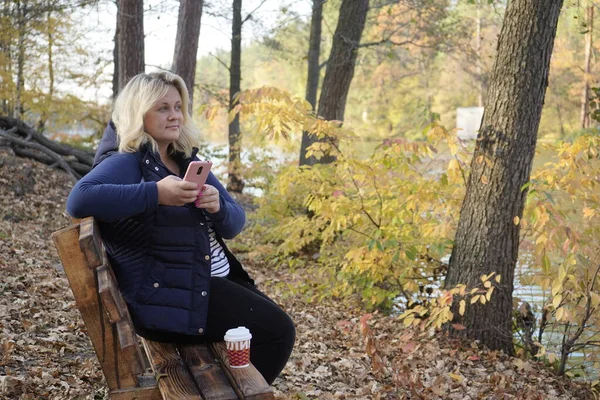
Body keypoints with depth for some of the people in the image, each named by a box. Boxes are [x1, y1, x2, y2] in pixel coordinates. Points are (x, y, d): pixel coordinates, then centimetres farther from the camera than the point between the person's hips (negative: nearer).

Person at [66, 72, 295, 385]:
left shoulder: (187, 160, 11)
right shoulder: (127, 162, -11)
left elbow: (235, 223, 9)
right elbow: (79, 200, -31)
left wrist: (218, 207, -15)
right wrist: (156, 193, -33)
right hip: (164, 294, -8)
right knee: (276, 331, -11)